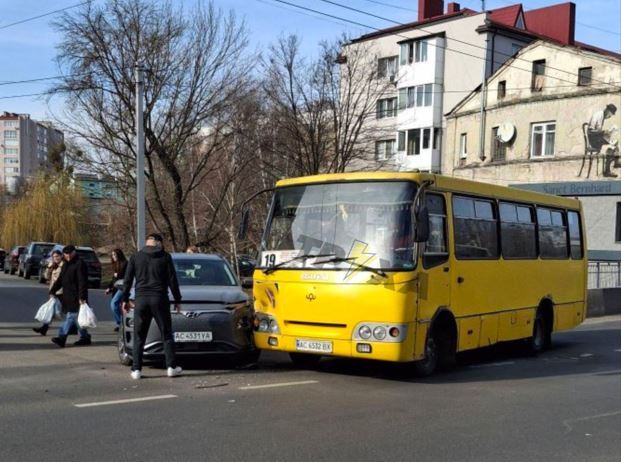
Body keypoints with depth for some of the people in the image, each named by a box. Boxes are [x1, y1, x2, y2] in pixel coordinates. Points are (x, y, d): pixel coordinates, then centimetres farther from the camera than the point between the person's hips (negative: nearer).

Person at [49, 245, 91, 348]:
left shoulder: (79, 264, -11)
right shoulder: (66, 264, 18)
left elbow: (82, 282, -17)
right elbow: (60, 280, 24)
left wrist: (81, 297, -23)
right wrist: (52, 291, 15)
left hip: (76, 297, -9)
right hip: (68, 296, 9)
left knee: (71, 316, -11)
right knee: (76, 317, 11)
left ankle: (62, 337, -15)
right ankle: (85, 337, 18)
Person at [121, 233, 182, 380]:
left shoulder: (135, 257, 6)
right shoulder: (165, 257, 2)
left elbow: (127, 280, 6)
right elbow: (172, 280, 2)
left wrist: (125, 299, 14)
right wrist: (177, 300, 9)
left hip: (141, 299, 1)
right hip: (159, 299, -1)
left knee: (139, 337, 6)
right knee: (167, 334, 7)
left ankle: (136, 369, 3)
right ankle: (171, 367, 5)